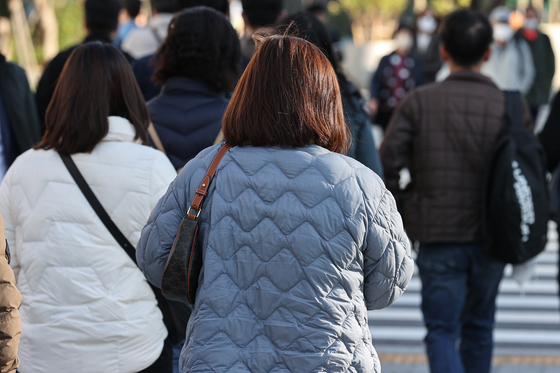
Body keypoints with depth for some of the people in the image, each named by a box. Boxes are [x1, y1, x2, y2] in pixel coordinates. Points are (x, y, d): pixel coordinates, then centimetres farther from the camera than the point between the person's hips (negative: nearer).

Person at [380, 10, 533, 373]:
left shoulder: (419, 102, -7)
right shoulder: (512, 106, -4)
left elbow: (387, 163, -11)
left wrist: (401, 210, 5)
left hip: (439, 238, -2)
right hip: (493, 238, 2)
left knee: (442, 330, 4)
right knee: (479, 325, 21)